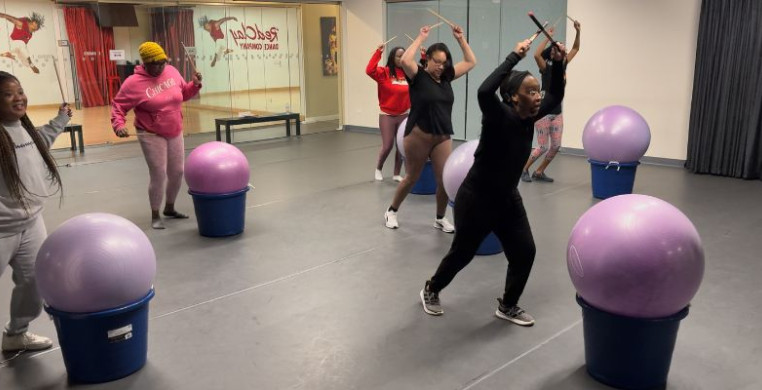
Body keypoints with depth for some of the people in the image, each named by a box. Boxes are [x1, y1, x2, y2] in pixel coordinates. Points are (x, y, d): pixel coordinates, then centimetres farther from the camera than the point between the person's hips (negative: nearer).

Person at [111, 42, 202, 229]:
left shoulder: (172, 71, -1)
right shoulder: (134, 83, -16)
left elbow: (183, 94, 13)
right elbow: (118, 106, -12)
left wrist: (195, 85, -5)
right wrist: (118, 125, -27)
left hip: (175, 133, 6)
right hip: (152, 136, -6)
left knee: (177, 172, 13)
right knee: (158, 175, -8)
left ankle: (170, 208, 34)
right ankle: (155, 215, 10)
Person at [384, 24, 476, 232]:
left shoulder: (446, 77, 7)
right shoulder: (418, 76, -8)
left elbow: (470, 62, 14)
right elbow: (405, 61, -28)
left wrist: (460, 39, 7)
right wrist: (421, 38, -18)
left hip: (443, 137, 5)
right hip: (418, 136, -5)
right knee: (411, 178, 10)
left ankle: (440, 219, 22)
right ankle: (391, 211, 32)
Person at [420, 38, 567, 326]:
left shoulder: (529, 118, -4)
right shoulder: (499, 118, -24)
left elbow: (556, 95, 9)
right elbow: (484, 92, -45)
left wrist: (558, 63, -6)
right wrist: (514, 56, -40)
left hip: (507, 198, 7)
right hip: (476, 198, -7)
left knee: (524, 252, 1)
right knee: (462, 253, 11)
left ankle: (507, 307, 22)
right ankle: (430, 290, 37)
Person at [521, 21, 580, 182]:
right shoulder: (546, 68, -9)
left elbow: (575, 49, 13)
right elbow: (536, 55, -29)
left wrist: (578, 32, 1)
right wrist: (547, 38, -27)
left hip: (557, 113, 7)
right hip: (543, 112, -7)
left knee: (556, 146, 4)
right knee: (542, 147, -4)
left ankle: (539, 172, 18)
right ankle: (524, 170, 15)